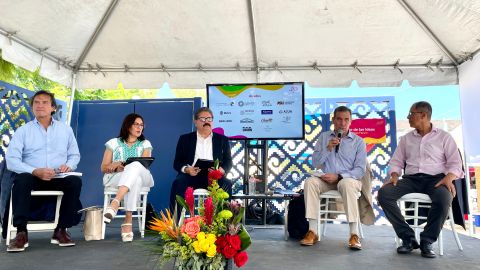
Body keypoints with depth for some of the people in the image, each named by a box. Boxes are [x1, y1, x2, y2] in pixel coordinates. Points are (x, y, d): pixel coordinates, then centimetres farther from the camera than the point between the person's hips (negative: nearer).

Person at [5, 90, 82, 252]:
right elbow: (11, 160, -4)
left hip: (58, 178, 1)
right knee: (21, 180, -34)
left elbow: (75, 155, 14)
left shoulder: (65, 129, 14)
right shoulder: (22, 131, 7)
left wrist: (68, 165, -10)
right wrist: (35, 171, -20)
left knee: (75, 181, -29)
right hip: (32, 177, -1)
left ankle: (61, 230, -20)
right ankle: (21, 233, -27)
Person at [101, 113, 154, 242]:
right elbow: (104, 168, 11)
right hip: (115, 178, 0)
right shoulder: (114, 143, 16)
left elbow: (144, 165, 0)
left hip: (141, 177, 1)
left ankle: (115, 203, -52)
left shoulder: (145, 144, 18)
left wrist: (126, 167, -18)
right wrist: (116, 165, -12)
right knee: (135, 179, -38)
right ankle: (128, 220, -47)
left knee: (135, 166, -38)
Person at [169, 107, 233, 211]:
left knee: (226, 184, -29)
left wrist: (220, 170, -14)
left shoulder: (222, 140, 18)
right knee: (178, 183, -30)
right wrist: (186, 169, -14)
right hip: (191, 176, 0)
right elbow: (177, 163, 10)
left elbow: (228, 163, 11)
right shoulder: (185, 139, 17)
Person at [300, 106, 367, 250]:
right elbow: (315, 163, 7)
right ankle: (312, 231, -28)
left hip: (348, 178, -2)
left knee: (347, 184, -37)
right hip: (326, 180, 2)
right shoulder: (324, 137, 13)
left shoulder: (358, 141, 6)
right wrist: (328, 148, -9)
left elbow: (360, 170, -3)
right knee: (310, 182, -29)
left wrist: (338, 176, -17)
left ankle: (354, 234, -33)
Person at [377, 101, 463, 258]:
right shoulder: (406, 138, 20)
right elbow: (396, 161, 17)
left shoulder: (444, 137, 12)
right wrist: (394, 175, -5)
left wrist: (448, 178, -16)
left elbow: (455, 163, 4)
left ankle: (427, 241, -18)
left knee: (444, 198, -38)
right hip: (411, 179, 3)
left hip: (436, 178, -3)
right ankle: (408, 237, -15)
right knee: (384, 193, -25)